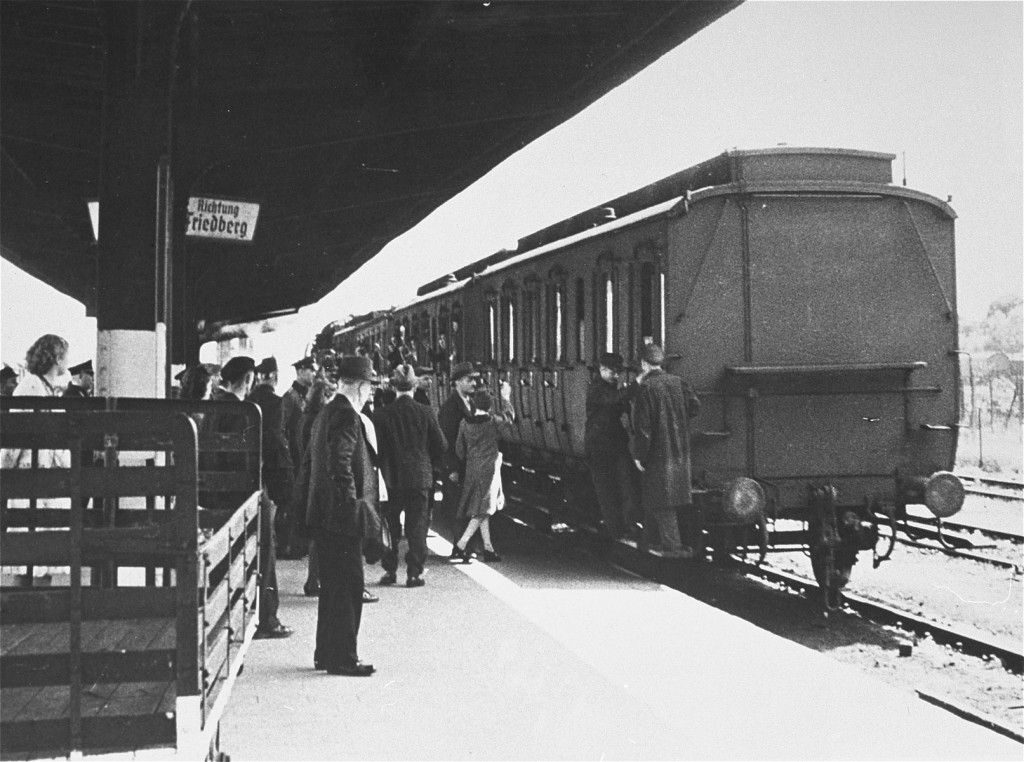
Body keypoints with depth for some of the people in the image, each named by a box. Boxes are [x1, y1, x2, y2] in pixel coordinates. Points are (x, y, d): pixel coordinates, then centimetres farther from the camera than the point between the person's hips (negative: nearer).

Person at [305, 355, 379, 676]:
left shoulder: (326, 413, 15)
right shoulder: (346, 415, -15)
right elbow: (341, 466, -23)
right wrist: (354, 506, -20)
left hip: (323, 516, 10)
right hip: (341, 516, -10)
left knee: (333, 587, 16)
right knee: (347, 588, -5)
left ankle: (327, 654, 22)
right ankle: (343, 658, -1)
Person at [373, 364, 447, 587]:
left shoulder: (382, 414, -6)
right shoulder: (425, 413, -5)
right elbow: (441, 445, -1)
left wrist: (382, 469, 12)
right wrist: (431, 466, 16)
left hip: (391, 477, 0)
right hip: (420, 476, 0)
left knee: (391, 526, 12)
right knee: (417, 526, 5)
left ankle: (390, 570, 14)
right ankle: (414, 573, 4)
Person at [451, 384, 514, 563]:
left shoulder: (465, 423, -1)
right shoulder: (494, 420, -11)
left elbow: (459, 448, 5)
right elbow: (509, 415, 9)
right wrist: (506, 397, 23)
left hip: (472, 469, 5)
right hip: (489, 469, -5)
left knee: (481, 511, 13)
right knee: (483, 511, -3)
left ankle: (488, 548, 17)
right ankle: (460, 546, -13)